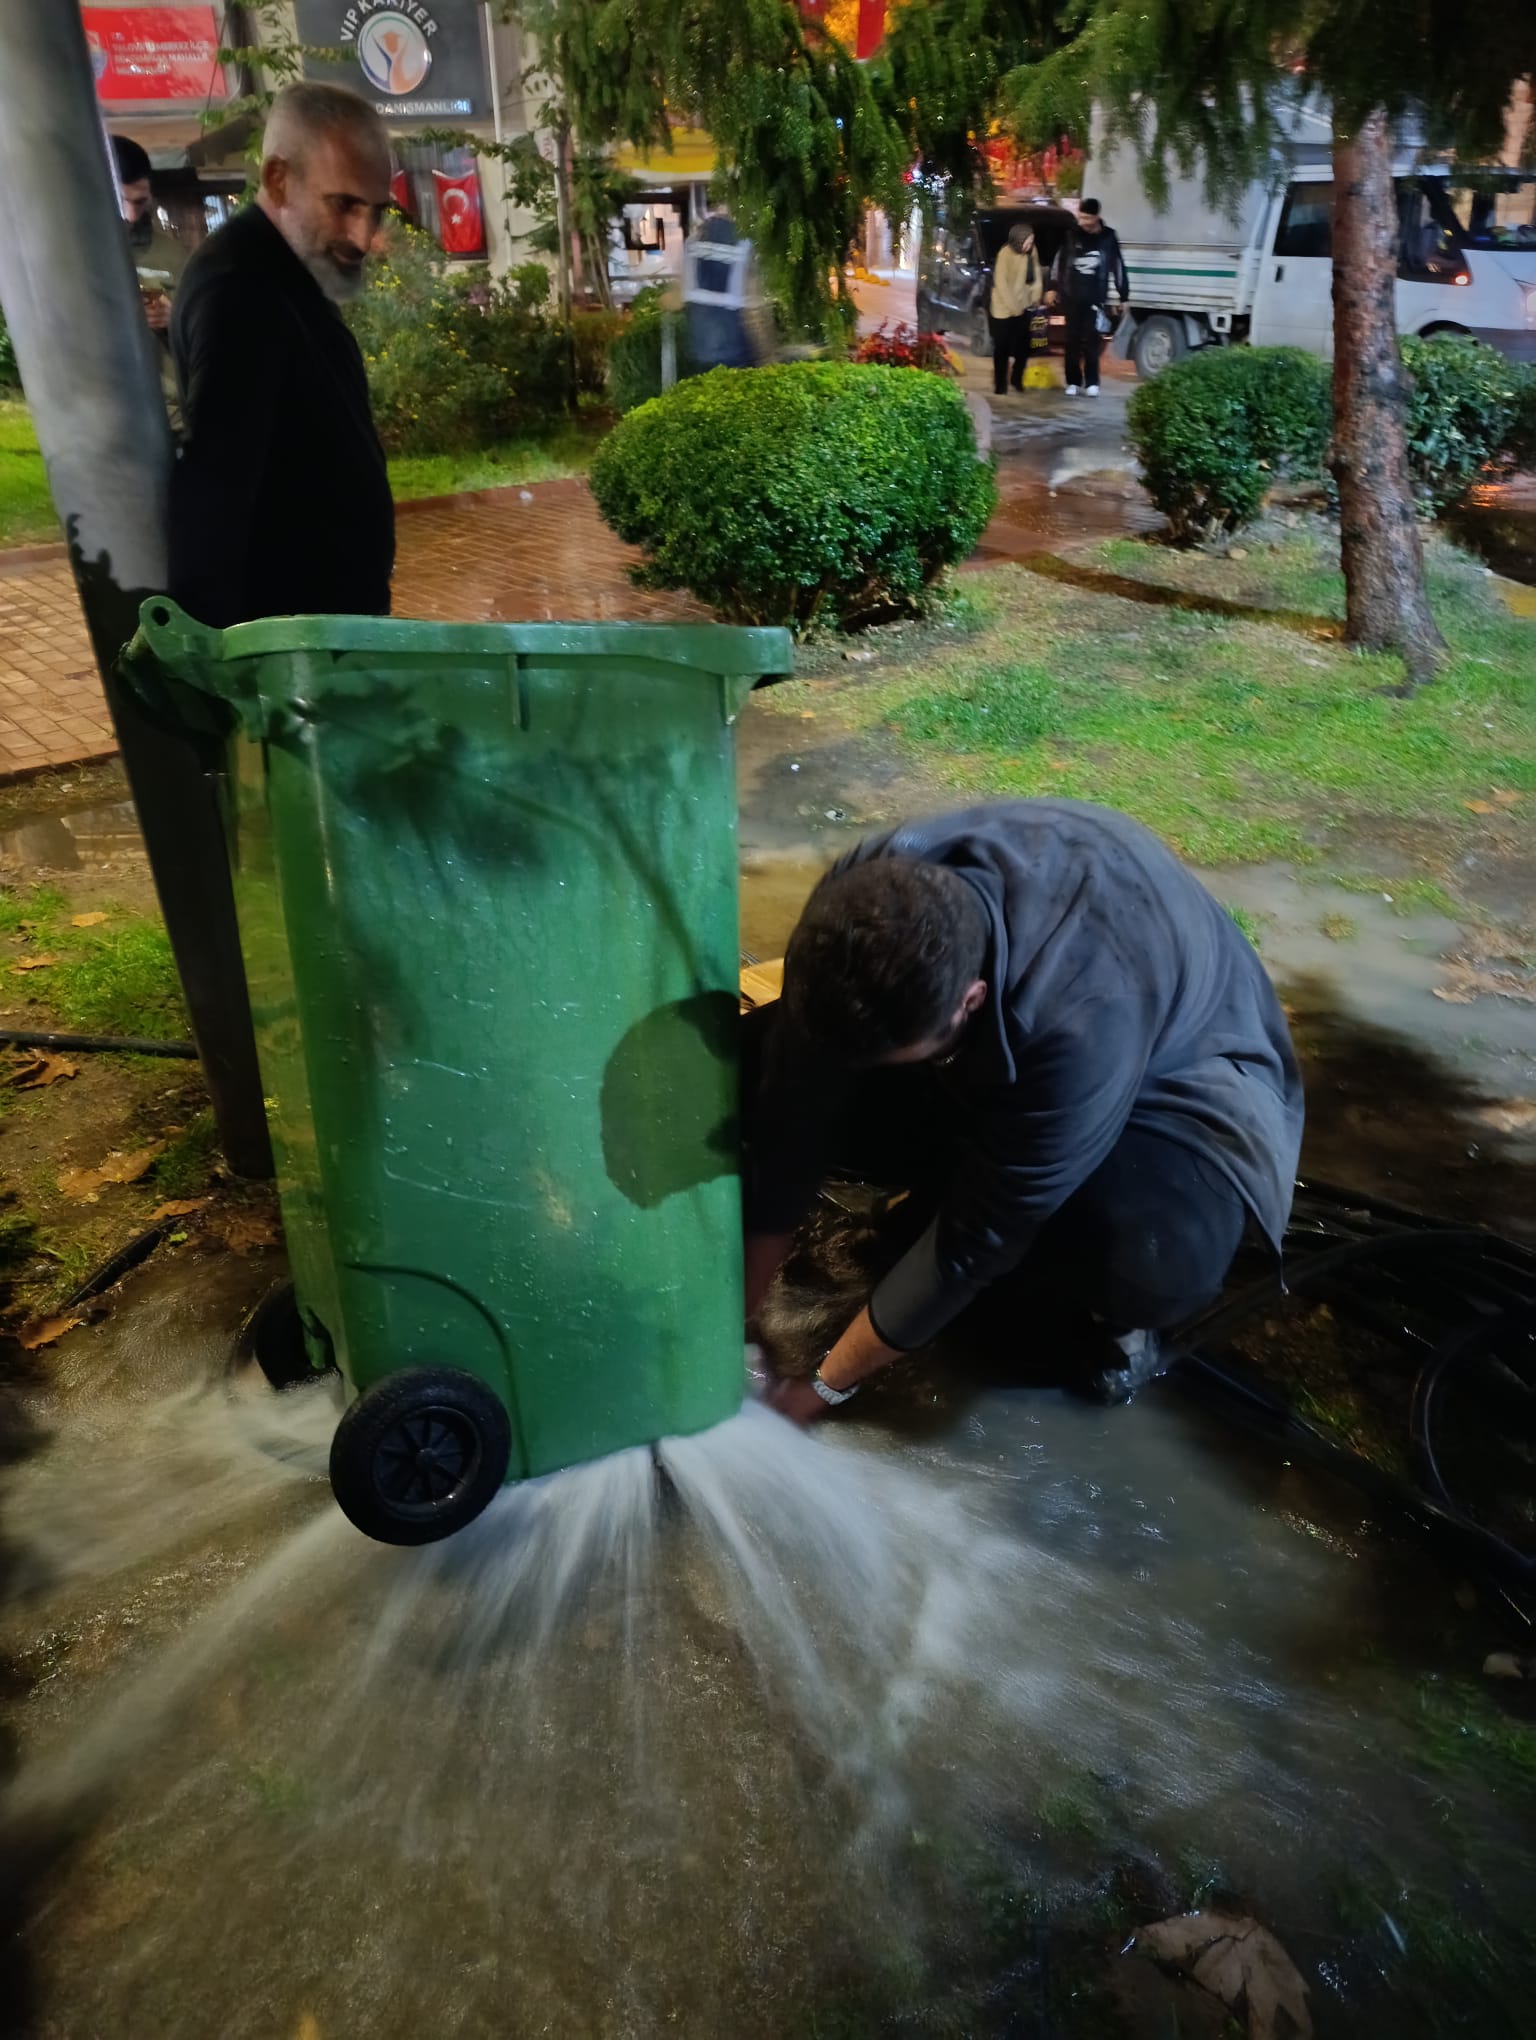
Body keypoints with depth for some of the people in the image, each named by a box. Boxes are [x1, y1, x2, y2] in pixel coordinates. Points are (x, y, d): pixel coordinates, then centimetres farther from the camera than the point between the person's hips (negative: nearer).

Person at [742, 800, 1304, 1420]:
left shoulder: (1083, 1018, -43)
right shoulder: (864, 897, -30)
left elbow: (979, 1233, -32)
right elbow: (794, 1113, -20)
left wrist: (825, 1385, -21)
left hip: (1171, 1066, -4)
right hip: (992, 1044, 5)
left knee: (1156, 1260, -38)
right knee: (763, 1059, -14)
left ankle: (1108, 1300, -1)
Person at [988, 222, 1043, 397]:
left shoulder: (1031, 251, -1)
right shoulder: (1005, 253, -17)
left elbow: (1036, 276, 10)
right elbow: (1001, 283, -18)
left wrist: (1036, 296, 0)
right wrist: (1013, 306, -18)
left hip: (1023, 307, 5)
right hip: (1003, 308, -5)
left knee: (1023, 345, 8)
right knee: (1002, 348, 0)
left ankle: (1016, 379, 26)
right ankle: (1000, 384, 10)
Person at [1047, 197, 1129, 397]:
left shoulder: (1109, 237, 0)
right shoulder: (1072, 234, 2)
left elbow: (1118, 267, 5)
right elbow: (1059, 261, 12)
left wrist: (1124, 296, 6)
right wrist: (1054, 288, 12)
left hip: (1095, 298, -2)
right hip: (1071, 296, 2)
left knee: (1092, 340, -4)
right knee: (1072, 339, 3)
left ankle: (1091, 382, 2)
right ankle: (1073, 381, 10)